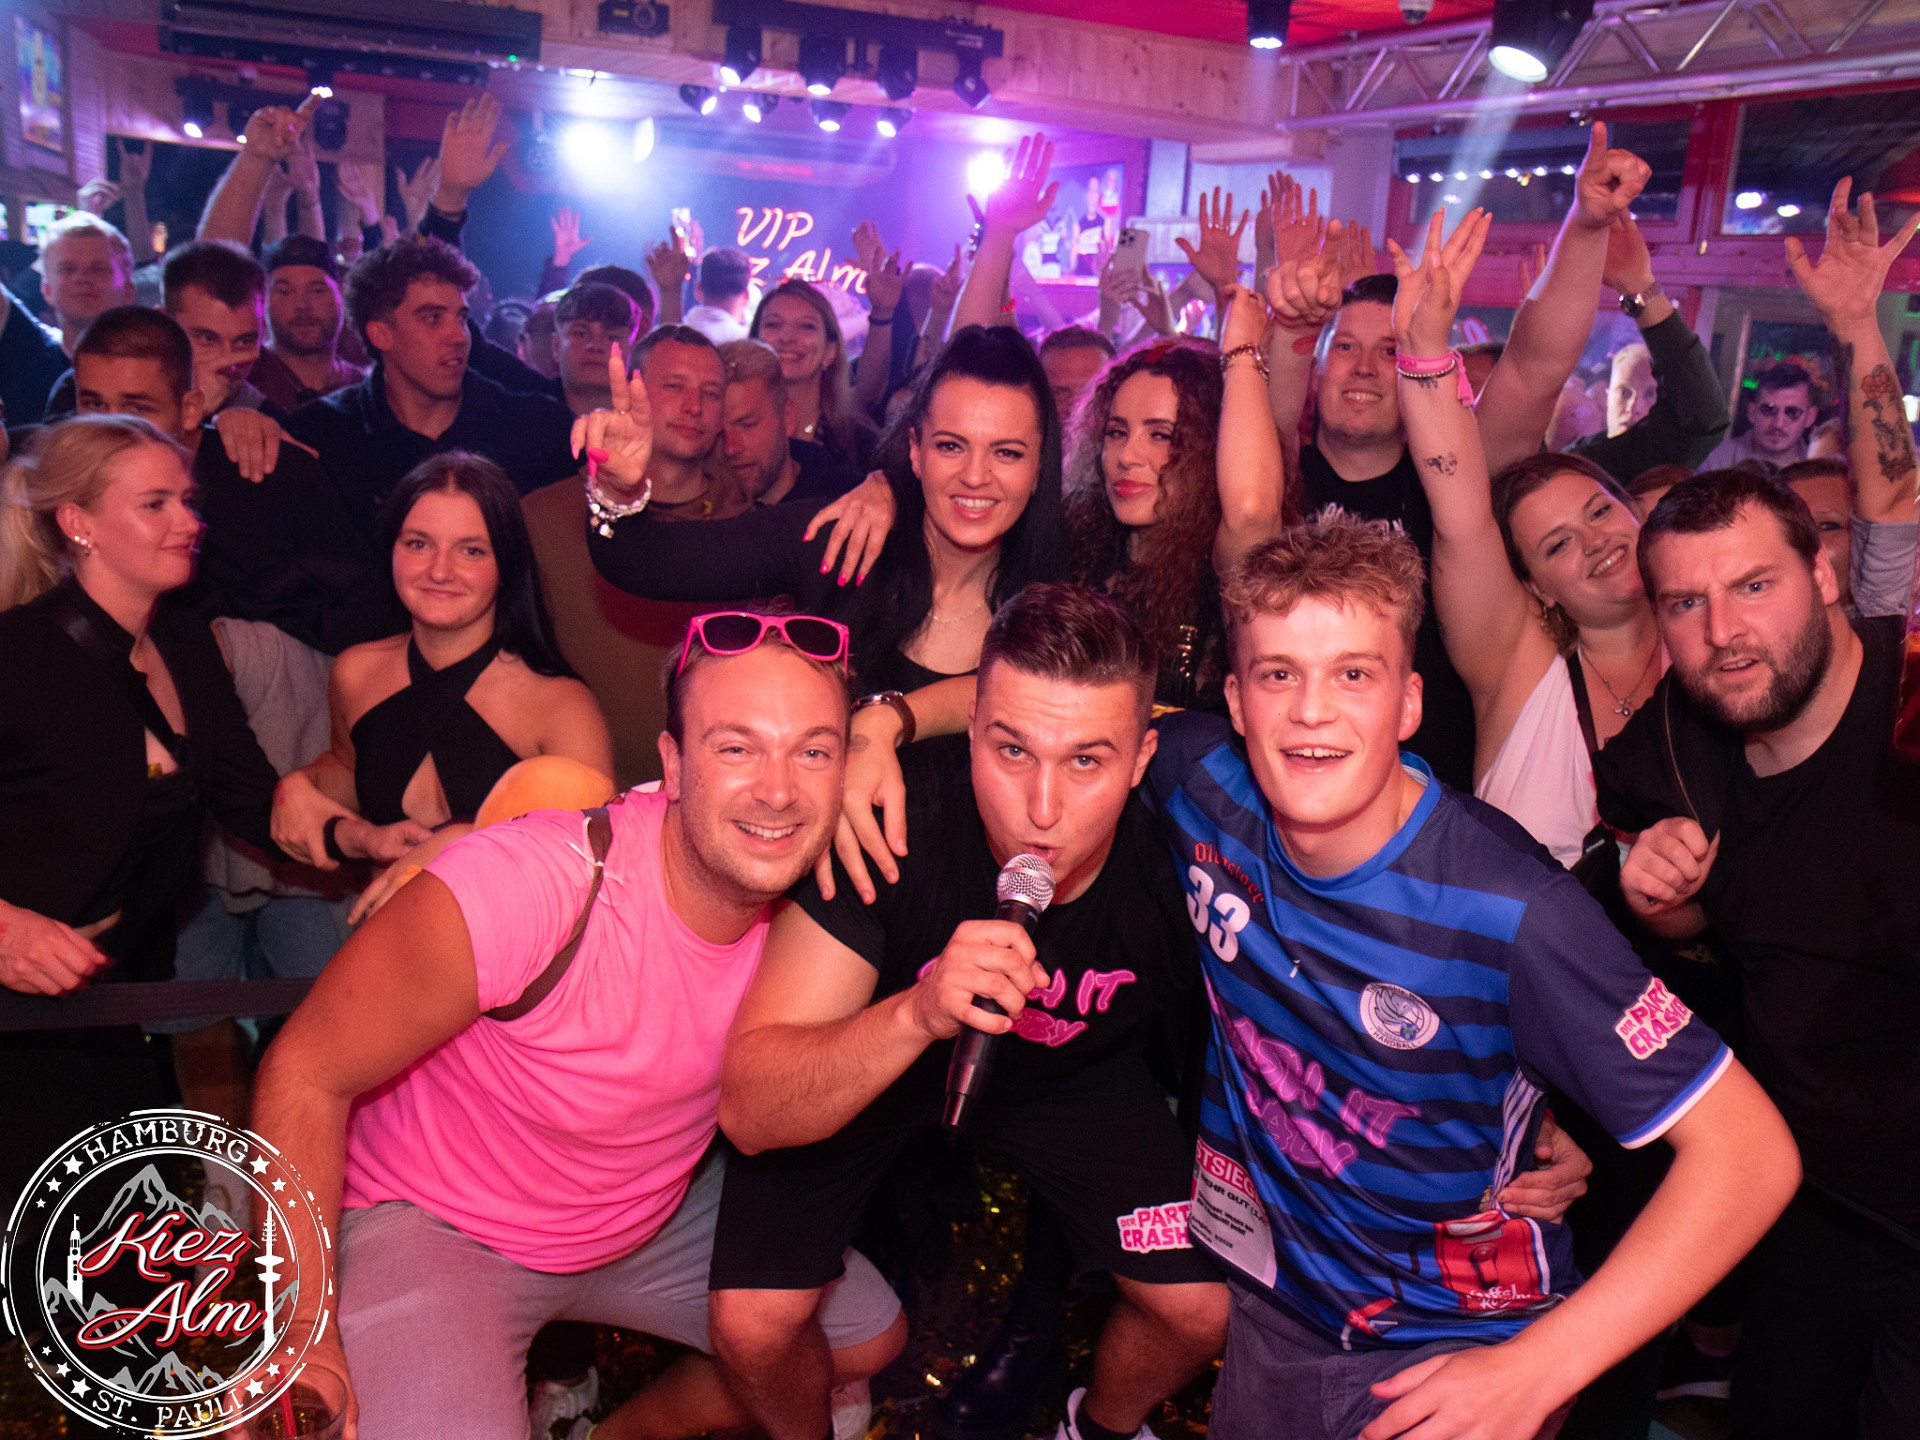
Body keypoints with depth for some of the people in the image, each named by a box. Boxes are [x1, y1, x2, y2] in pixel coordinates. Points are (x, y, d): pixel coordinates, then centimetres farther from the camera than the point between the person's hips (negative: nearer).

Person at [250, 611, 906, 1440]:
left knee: (872, 1336, 12)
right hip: (428, 1223, -5)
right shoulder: (531, 888, -34)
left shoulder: (810, 891, -19)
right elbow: (306, 1073, -24)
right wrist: (306, 1338, -27)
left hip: (649, 1213, 6)